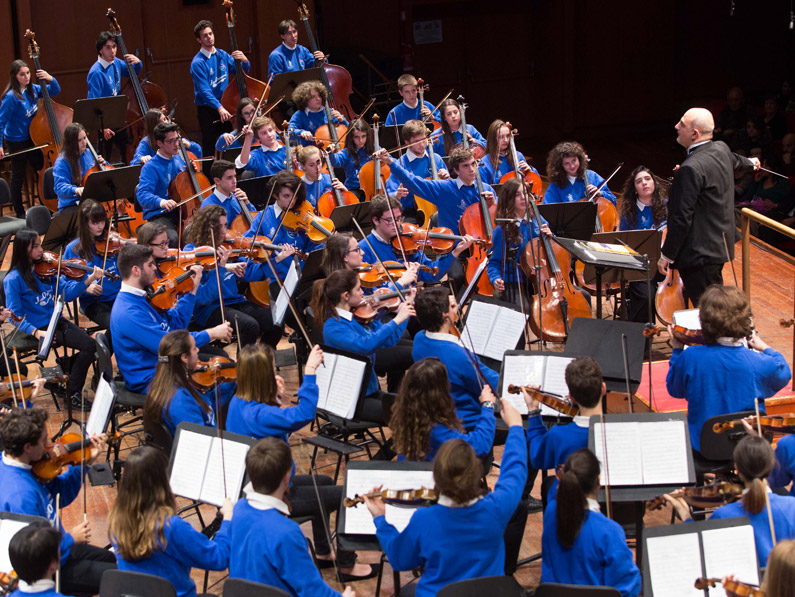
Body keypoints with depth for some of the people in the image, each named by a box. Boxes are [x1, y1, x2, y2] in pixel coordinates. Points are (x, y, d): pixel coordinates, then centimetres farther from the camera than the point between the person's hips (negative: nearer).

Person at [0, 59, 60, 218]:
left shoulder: (32, 89, -1)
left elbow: (55, 91, 10)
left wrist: (50, 79, -11)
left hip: (32, 139, 7)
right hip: (17, 142, -7)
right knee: (18, 177, 6)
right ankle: (19, 213, 18)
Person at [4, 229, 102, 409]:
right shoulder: (13, 279, -11)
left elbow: (67, 294, 3)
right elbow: (15, 314, -13)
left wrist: (88, 280, -11)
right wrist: (35, 332, -26)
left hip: (57, 321, 6)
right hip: (39, 328, -6)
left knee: (90, 345, -16)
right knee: (89, 345, -20)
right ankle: (73, 394, -6)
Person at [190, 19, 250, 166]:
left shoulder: (222, 55, 7)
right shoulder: (198, 63, -12)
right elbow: (204, 90, -21)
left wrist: (244, 61, -11)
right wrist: (219, 108, -34)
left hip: (225, 107, 6)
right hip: (207, 109, -6)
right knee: (209, 148, -3)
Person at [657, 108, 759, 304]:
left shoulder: (691, 169, -23)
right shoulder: (721, 149, 6)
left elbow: (682, 218, -22)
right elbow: (734, 161, 32)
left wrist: (667, 255, -14)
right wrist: (749, 163, 56)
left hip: (700, 254, -10)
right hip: (720, 246, 10)